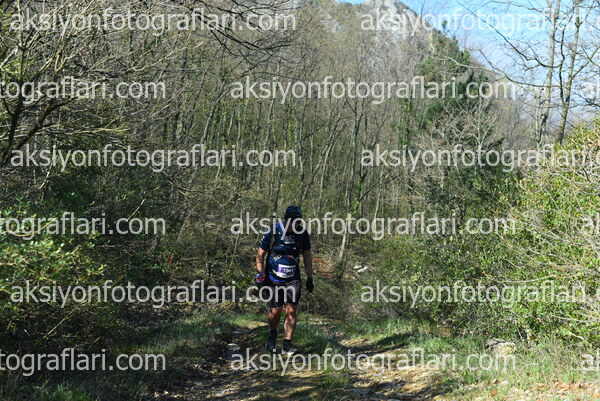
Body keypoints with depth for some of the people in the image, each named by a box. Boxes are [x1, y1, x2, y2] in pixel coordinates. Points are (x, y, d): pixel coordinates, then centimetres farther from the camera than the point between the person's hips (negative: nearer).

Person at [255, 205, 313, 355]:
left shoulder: (302, 233, -5)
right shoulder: (273, 232, -13)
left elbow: (307, 255, 7)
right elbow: (260, 254, -4)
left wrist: (310, 278, 4)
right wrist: (261, 276, -9)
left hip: (293, 279, 2)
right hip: (274, 279, -2)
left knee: (292, 310, -7)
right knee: (276, 311, -4)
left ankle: (287, 344, 3)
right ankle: (272, 333, 27)